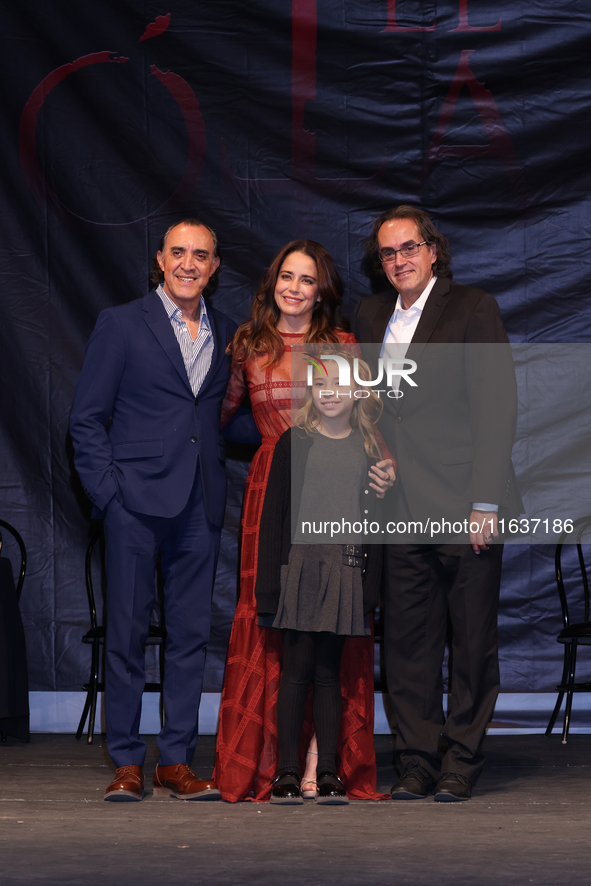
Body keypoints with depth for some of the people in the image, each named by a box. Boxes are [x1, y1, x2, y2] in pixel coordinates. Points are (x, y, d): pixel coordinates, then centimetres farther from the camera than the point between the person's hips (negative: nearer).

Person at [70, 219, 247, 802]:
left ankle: (176, 761, 10)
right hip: (137, 499, -4)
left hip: (200, 506, 4)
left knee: (191, 633, 4)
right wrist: (107, 491, -8)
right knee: (126, 631, -2)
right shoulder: (120, 324, 2)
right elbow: (87, 418, 0)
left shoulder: (227, 335, 14)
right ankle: (126, 763, 6)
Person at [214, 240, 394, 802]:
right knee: (270, 619, -3)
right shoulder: (249, 345, 11)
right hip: (271, 488, 0)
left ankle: (320, 758, -1)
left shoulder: (342, 344, 8)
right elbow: (220, 413, 20)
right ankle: (265, 760, 2)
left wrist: (383, 460, -11)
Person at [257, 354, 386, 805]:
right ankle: (288, 771, 3)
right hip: (301, 564, -2)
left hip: (347, 570, 2)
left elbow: (378, 515, 10)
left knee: (329, 671, 5)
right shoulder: (294, 443, 3)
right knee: (297, 668, -1)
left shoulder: (371, 448, 9)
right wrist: (270, 582, -6)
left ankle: (328, 772, 9)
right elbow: (273, 513, 1)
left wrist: (373, 583, 4)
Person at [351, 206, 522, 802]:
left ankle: (460, 765, 11)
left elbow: (496, 406, -8)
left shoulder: (473, 309, -3)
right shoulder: (369, 316, 14)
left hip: (464, 506, -5)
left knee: (472, 644, 2)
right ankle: (417, 764, 13)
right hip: (402, 507, 5)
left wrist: (485, 501, -13)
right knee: (407, 643, 5)